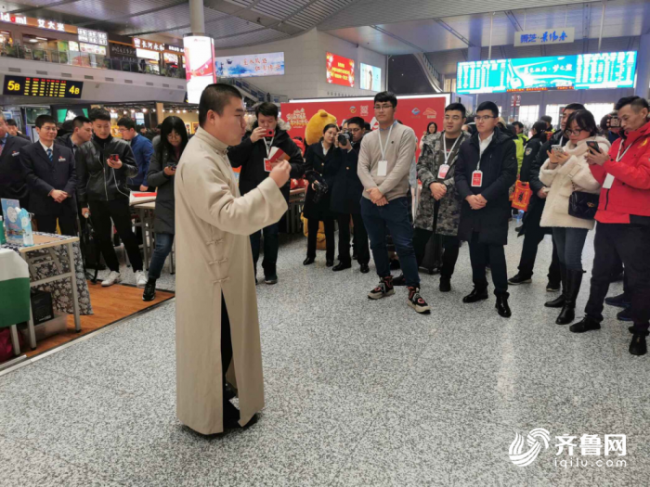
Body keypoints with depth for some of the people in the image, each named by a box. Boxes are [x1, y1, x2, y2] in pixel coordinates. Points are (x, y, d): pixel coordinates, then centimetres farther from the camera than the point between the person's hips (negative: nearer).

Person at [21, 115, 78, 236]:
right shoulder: (28, 152, 2)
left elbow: (74, 174, 7)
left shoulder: (66, 151, 14)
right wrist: (51, 191, -18)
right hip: (43, 204, -3)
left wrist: (67, 192, -10)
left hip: (67, 203, 3)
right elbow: (29, 176, -8)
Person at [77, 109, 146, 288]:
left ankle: (138, 271, 10)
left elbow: (134, 170, 3)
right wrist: (83, 203, 5)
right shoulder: (84, 149, 6)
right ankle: (114, 271, 22)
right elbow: (81, 178, 9)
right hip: (96, 200, 3)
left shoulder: (122, 145, 1)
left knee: (127, 235, 0)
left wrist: (121, 166, -18)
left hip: (118, 198, -2)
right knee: (103, 238, 8)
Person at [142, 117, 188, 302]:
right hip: (166, 206, 1)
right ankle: (151, 282, 19)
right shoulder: (160, 152, 3)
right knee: (162, 246, -2)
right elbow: (150, 179, 2)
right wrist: (164, 173, -15)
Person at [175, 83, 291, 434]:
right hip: (210, 272, -10)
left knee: (226, 342, 21)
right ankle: (213, 415, 24)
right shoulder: (199, 161, -23)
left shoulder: (213, 153, 11)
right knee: (213, 345, 5)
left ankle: (222, 400, 39)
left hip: (221, 267, 10)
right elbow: (229, 215, -31)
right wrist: (271, 184, -27)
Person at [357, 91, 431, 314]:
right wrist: (372, 190, -16)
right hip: (369, 200, 5)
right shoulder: (368, 139, 11)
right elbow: (362, 168, 1)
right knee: (377, 244, 14)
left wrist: (381, 190, -17)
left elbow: (402, 167, -13)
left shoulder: (406, 133, -3)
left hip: (396, 200, -5)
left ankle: (413, 291, 5)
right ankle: (386, 282, 31)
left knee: (404, 246, -5)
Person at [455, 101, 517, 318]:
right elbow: (459, 173, 6)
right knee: (476, 250, 11)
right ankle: (479, 288, 27)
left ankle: (501, 296, 8)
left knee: (495, 252, -5)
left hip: (495, 207, -4)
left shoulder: (506, 143, -2)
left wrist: (485, 196, -17)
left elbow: (509, 175, -10)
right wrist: (468, 196, -11)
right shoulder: (467, 144, 12)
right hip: (471, 206, 5)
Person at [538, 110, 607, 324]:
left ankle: (570, 305, 0)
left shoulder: (599, 149, -3)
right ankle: (566, 295, 24)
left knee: (572, 259, -9)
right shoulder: (565, 148, 16)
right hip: (557, 209, 6)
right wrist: (552, 163, -7)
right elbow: (547, 179, 11)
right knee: (562, 258, 12)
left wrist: (571, 162, -19)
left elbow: (593, 181, -17)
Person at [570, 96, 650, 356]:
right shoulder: (619, 142, 16)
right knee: (600, 272, 16)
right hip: (606, 219, 8)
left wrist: (609, 163, -21)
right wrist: (596, 165, -4)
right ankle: (592, 316, 29)